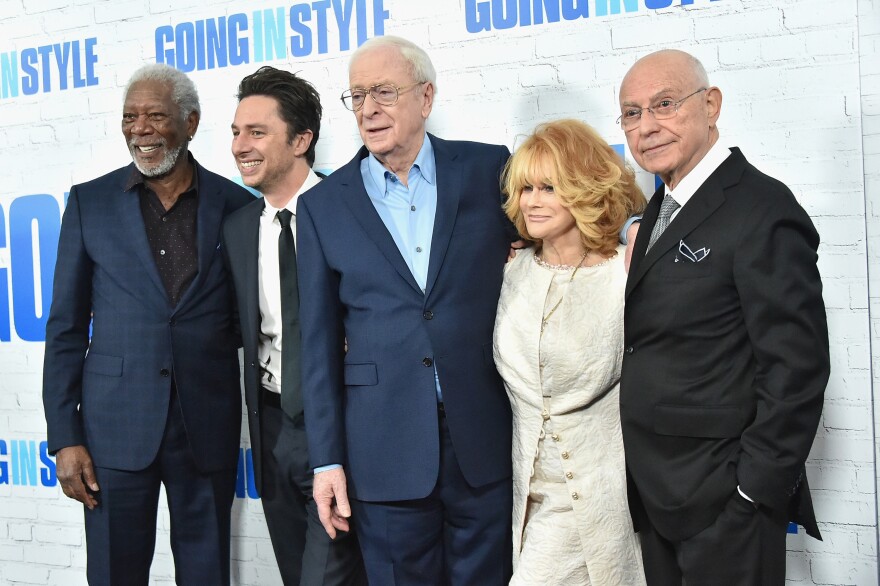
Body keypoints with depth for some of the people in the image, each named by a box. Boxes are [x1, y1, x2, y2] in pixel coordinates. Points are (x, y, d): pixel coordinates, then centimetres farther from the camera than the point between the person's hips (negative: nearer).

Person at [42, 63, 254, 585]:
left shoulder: (236, 205, 3)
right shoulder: (90, 202, 3)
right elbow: (66, 329, 3)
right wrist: (65, 437, -2)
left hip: (208, 427, 1)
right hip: (117, 425, 0)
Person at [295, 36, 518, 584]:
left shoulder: (489, 169, 2)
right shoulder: (323, 205, 4)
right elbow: (320, 342, 4)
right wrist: (327, 459, 1)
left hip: (485, 438, 0)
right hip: (384, 450, 0)